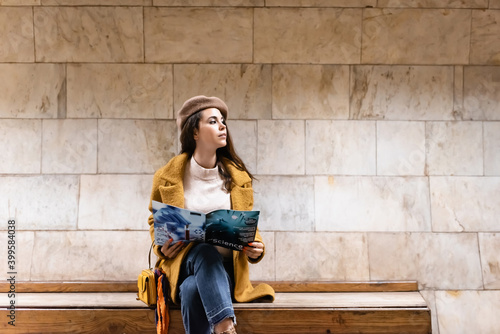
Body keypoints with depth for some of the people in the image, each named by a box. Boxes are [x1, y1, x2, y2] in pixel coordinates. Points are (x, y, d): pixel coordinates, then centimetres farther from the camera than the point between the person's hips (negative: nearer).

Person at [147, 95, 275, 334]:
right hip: (182, 263, 0)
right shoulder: (167, 178, 4)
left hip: (225, 269, 1)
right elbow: (155, 220, 17)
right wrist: (162, 247, -4)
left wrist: (255, 248, -8)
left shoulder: (238, 178, 8)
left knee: (193, 290, -35)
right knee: (205, 253, -38)